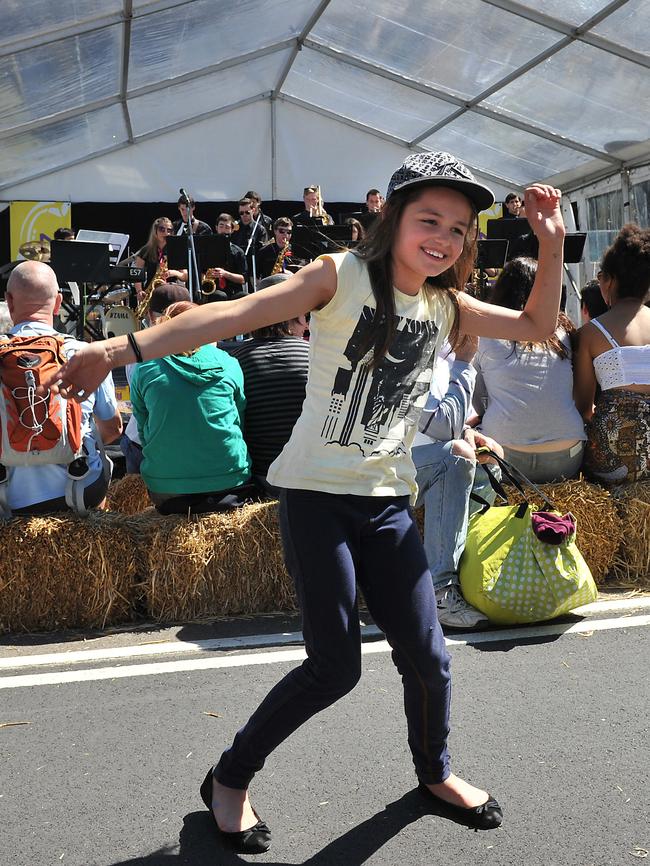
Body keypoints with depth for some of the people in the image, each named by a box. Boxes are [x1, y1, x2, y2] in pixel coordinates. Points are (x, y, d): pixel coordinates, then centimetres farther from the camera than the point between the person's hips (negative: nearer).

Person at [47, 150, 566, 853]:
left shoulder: (445, 306, 9)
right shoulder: (342, 275, -8)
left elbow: (538, 326, 19)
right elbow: (239, 314, -20)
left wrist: (553, 243, 6)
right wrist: (124, 347, -31)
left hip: (387, 501, 5)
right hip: (316, 494, -5)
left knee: (426, 656, 6)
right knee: (335, 667, -5)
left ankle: (435, 772, 38)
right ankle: (229, 779, 21)